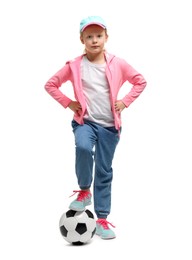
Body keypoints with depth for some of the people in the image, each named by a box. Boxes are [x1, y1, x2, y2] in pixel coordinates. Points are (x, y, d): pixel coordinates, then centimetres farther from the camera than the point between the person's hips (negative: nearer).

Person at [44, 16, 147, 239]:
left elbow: (140, 81, 10)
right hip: (85, 121, -1)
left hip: (109, 125, 2)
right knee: (83, 148, -34)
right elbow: (50, 84, 5)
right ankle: (84, 191, -7)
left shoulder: (117, 64, -1)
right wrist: (68, 103, -4)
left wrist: (125, 102, 0)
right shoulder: (74, 66, -3)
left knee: (104, 171, 6)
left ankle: (102, 219, 16)